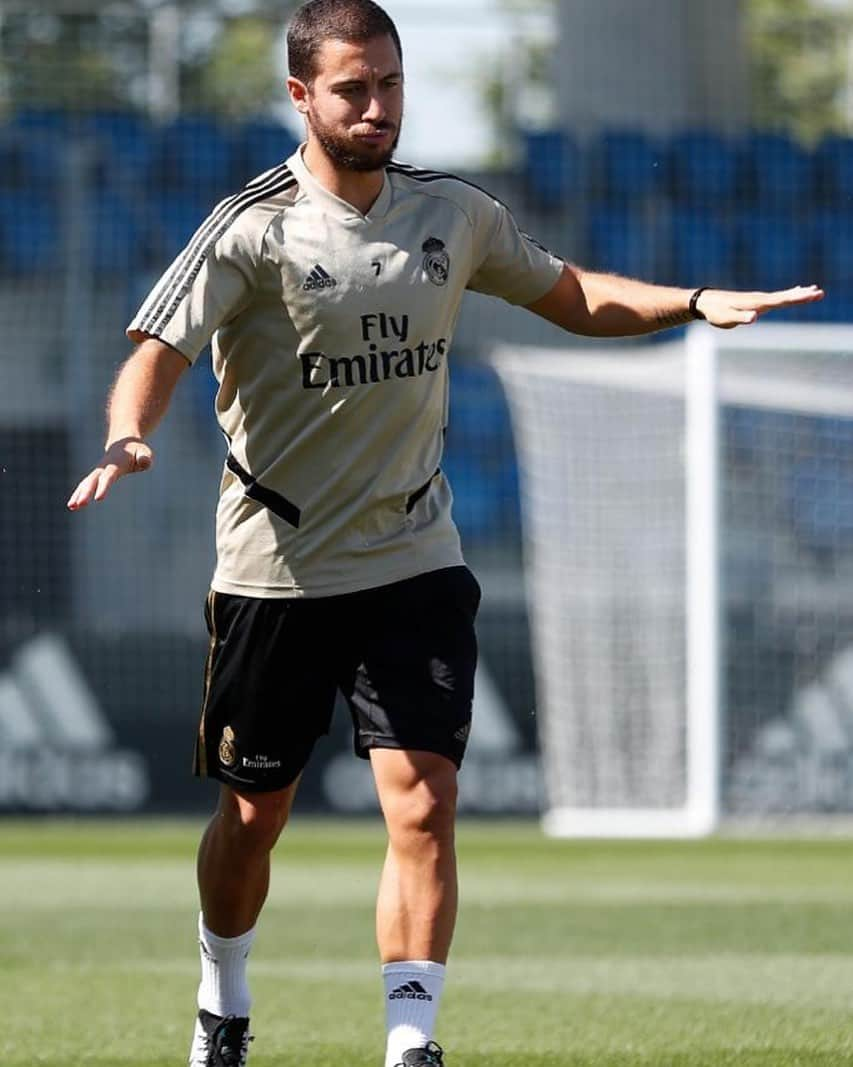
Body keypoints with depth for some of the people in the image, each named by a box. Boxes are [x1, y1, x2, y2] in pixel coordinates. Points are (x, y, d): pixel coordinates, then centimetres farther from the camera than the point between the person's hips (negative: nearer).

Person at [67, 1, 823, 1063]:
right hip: (276, 570, -2)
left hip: (413, 566, 2)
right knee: (253, 813, 10)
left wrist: (697, 302, 4)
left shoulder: (452, 212, 3)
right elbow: (159, 349, -24)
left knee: (423, 804, -12)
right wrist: (128, 438, -45)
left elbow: (570, 295, 18)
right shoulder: (254, 230, -12)